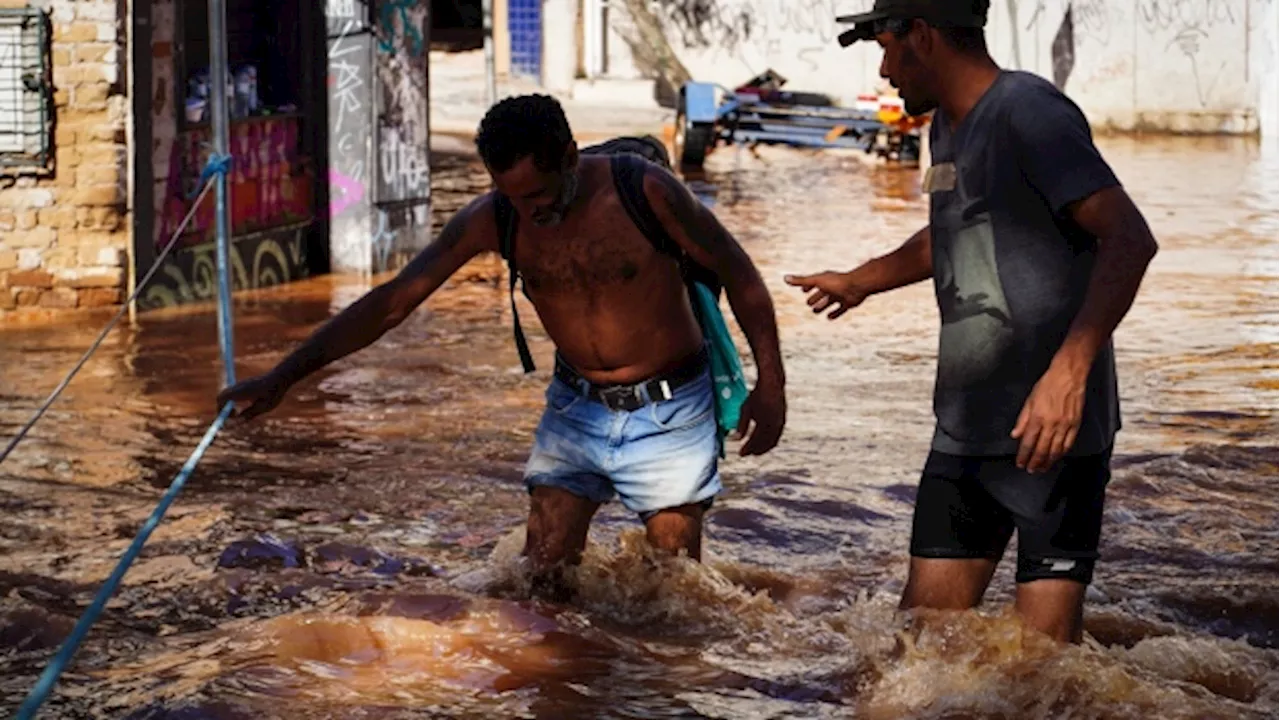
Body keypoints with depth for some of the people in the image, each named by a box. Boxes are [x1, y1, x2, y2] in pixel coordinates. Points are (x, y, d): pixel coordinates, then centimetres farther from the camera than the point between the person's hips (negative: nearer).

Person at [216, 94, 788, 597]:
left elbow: (737, 273, -7)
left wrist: (769, 385, -8)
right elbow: (392, 301, -8)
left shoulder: (644, 192, -20)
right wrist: (281, 379, -11)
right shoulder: (494, 219, -11)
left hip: (668, 412, -3)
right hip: (575, 410, 3)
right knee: (541, 582, -3)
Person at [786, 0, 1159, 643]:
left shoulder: (1029, 114, -14)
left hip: (1051, 428, -9)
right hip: (963, 430, 9)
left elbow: (1129, 240, -25)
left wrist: (1069, 370, -33)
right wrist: (861, 281, 50)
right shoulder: (947, 127, 15)